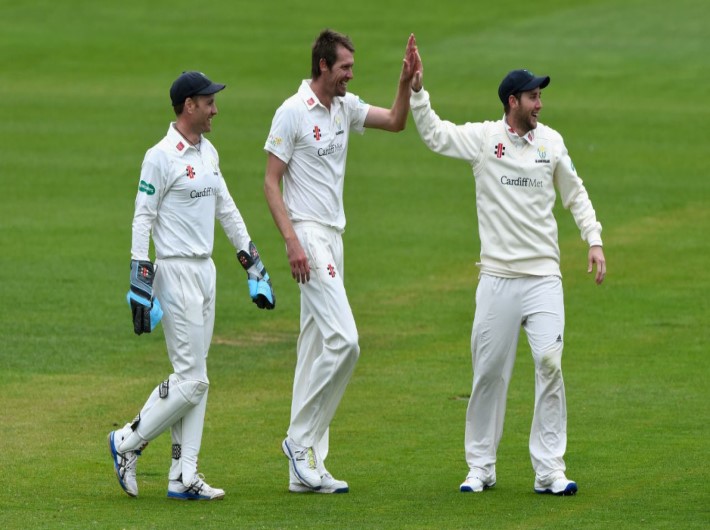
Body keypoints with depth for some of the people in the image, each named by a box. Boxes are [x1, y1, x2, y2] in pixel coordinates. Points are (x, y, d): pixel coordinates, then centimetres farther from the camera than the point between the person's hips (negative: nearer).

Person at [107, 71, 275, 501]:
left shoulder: (208, 153, 12)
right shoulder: (162, 157, -13)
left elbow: (226, 208, 21)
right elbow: (143, 219, -14)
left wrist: (252, 262, 19)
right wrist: (140, 281, -19)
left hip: (206, 270, 9)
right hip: (176, 272, -9)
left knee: (194, 378, 7)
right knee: (192, 378, -10)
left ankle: (184, 477, 9)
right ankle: (128, 442, 5)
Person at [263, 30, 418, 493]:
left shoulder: (345, 108, 11)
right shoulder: (293, 112, -11)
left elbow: (395, 122, 13)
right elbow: (271, 182, -12)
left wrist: (407, 81, -3)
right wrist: (292, 240, -20)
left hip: (334, 237, 9)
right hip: (308, 234, -9)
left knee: (317, 346, 8)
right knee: (343, 340, -18)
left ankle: (306, 469, 10)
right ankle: (302, 440, -8)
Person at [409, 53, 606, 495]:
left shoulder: (551, 142, 7)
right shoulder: (484, 138, 1)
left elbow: (575, 194, 17)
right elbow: (435, 135, -8)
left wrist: (594, 240, 6)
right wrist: (417, 90, -20)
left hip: (543, 276, 1)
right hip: (498, 277, -1)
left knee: (550, 363, -11)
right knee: (489, 372, 3)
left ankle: (550, 471, -8)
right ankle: (481, 467, 15)